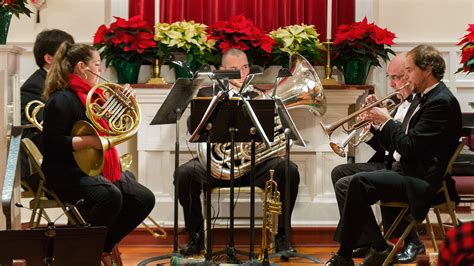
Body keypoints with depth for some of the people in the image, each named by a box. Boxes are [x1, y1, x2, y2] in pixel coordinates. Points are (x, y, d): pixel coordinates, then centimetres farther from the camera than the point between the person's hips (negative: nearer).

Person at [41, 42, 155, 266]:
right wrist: (90, 141, -24)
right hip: (67, 172, -9)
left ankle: (101, 246, 5)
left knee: (144, 199, -2)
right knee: (110, 196, -35)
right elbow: (51, 143, -19)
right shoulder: (62, 100, -12)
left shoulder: (92, 95, 15)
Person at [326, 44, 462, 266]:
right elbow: (398, 144, 19)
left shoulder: (441, 103, -15)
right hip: (405, 171, 10)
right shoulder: (423, 98, 16)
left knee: (359, 182, -25)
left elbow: (409, 147, -21)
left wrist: (386, 121, -9)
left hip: (420, 181, -10)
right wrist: (377, 122, 5)